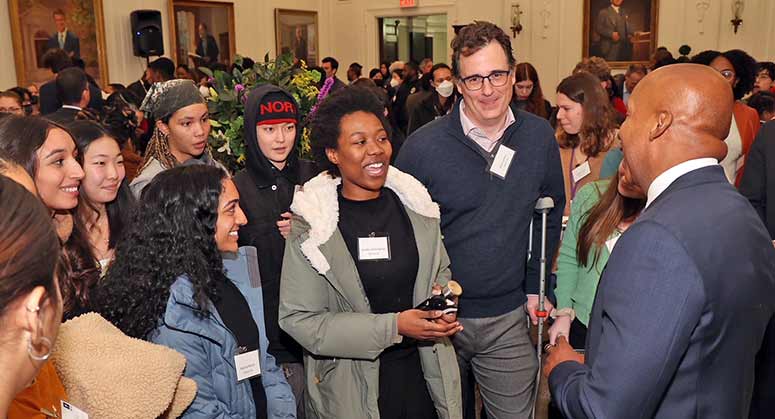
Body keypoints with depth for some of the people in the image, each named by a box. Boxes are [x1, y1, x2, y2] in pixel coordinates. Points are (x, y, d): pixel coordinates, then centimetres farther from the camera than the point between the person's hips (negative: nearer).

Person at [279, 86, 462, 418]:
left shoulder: (413, 203, -1)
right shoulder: (310, 223, -14)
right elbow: (299, 319, -17)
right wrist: (393, 327, -22)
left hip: (423, 374, 4)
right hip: (351, 388, -3)